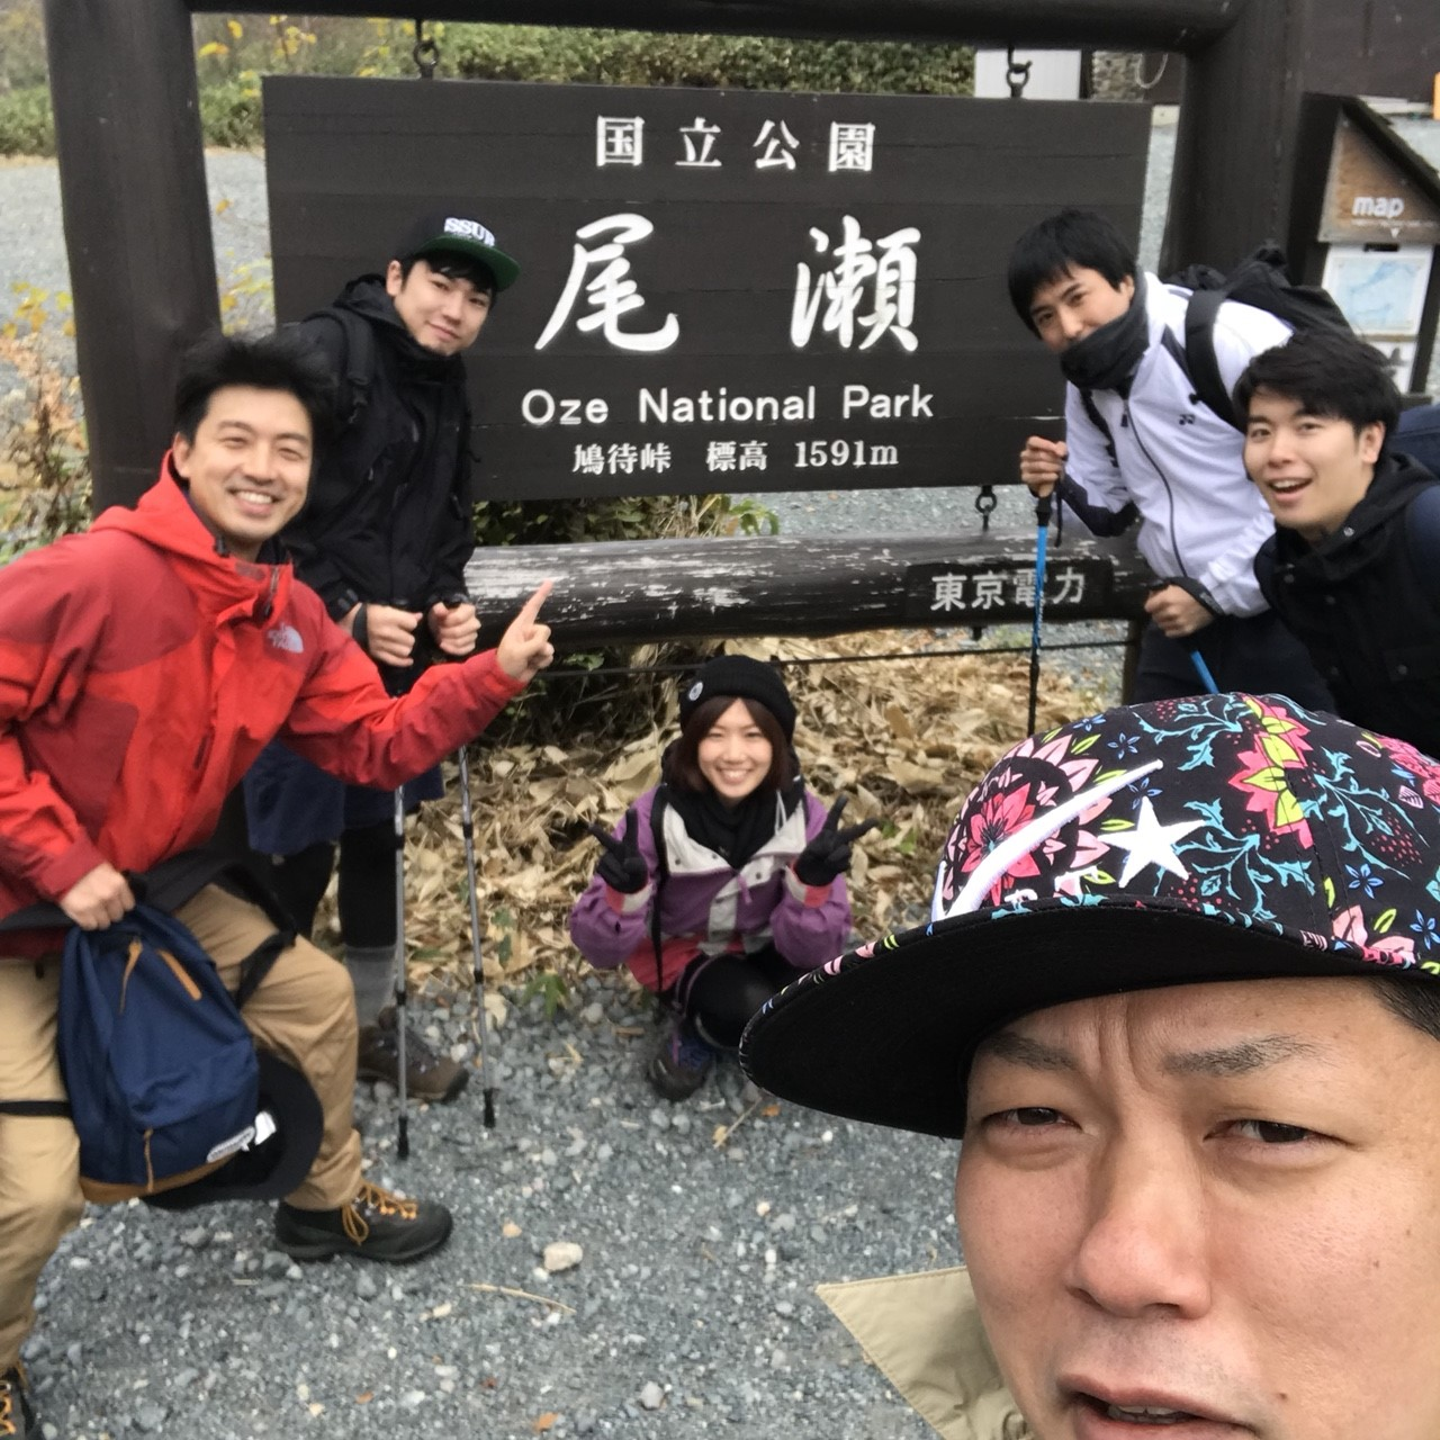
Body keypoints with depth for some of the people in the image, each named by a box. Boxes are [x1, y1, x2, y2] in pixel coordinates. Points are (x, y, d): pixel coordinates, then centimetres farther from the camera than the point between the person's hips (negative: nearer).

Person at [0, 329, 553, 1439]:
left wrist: (495, 674, -12)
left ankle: (327, 1203, 40)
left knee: (317, 992, 14)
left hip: (150, 892, 8)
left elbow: (375, 745, 0)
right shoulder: (96, 575, -28)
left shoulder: (292, 617, -3)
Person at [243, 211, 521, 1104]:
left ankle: (370, 1022, 34)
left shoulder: (449, 393, 12)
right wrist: (345, 614, -20)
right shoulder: (325, 353, -14)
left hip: (397, 661, 8)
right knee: (296, 857, -1)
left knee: (378, 842, 18)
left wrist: (448, 603, 1)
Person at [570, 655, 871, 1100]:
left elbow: (810, 949, -22)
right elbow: (600, 949, -25)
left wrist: (812, 881, -42)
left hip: (765, 951, 3)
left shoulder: (802, 814, -21)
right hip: (682, 954, -3)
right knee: (749, 1008, -32)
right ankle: (697, 1031, 0)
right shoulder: (658, 815, -26)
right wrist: (624, 892, -46)